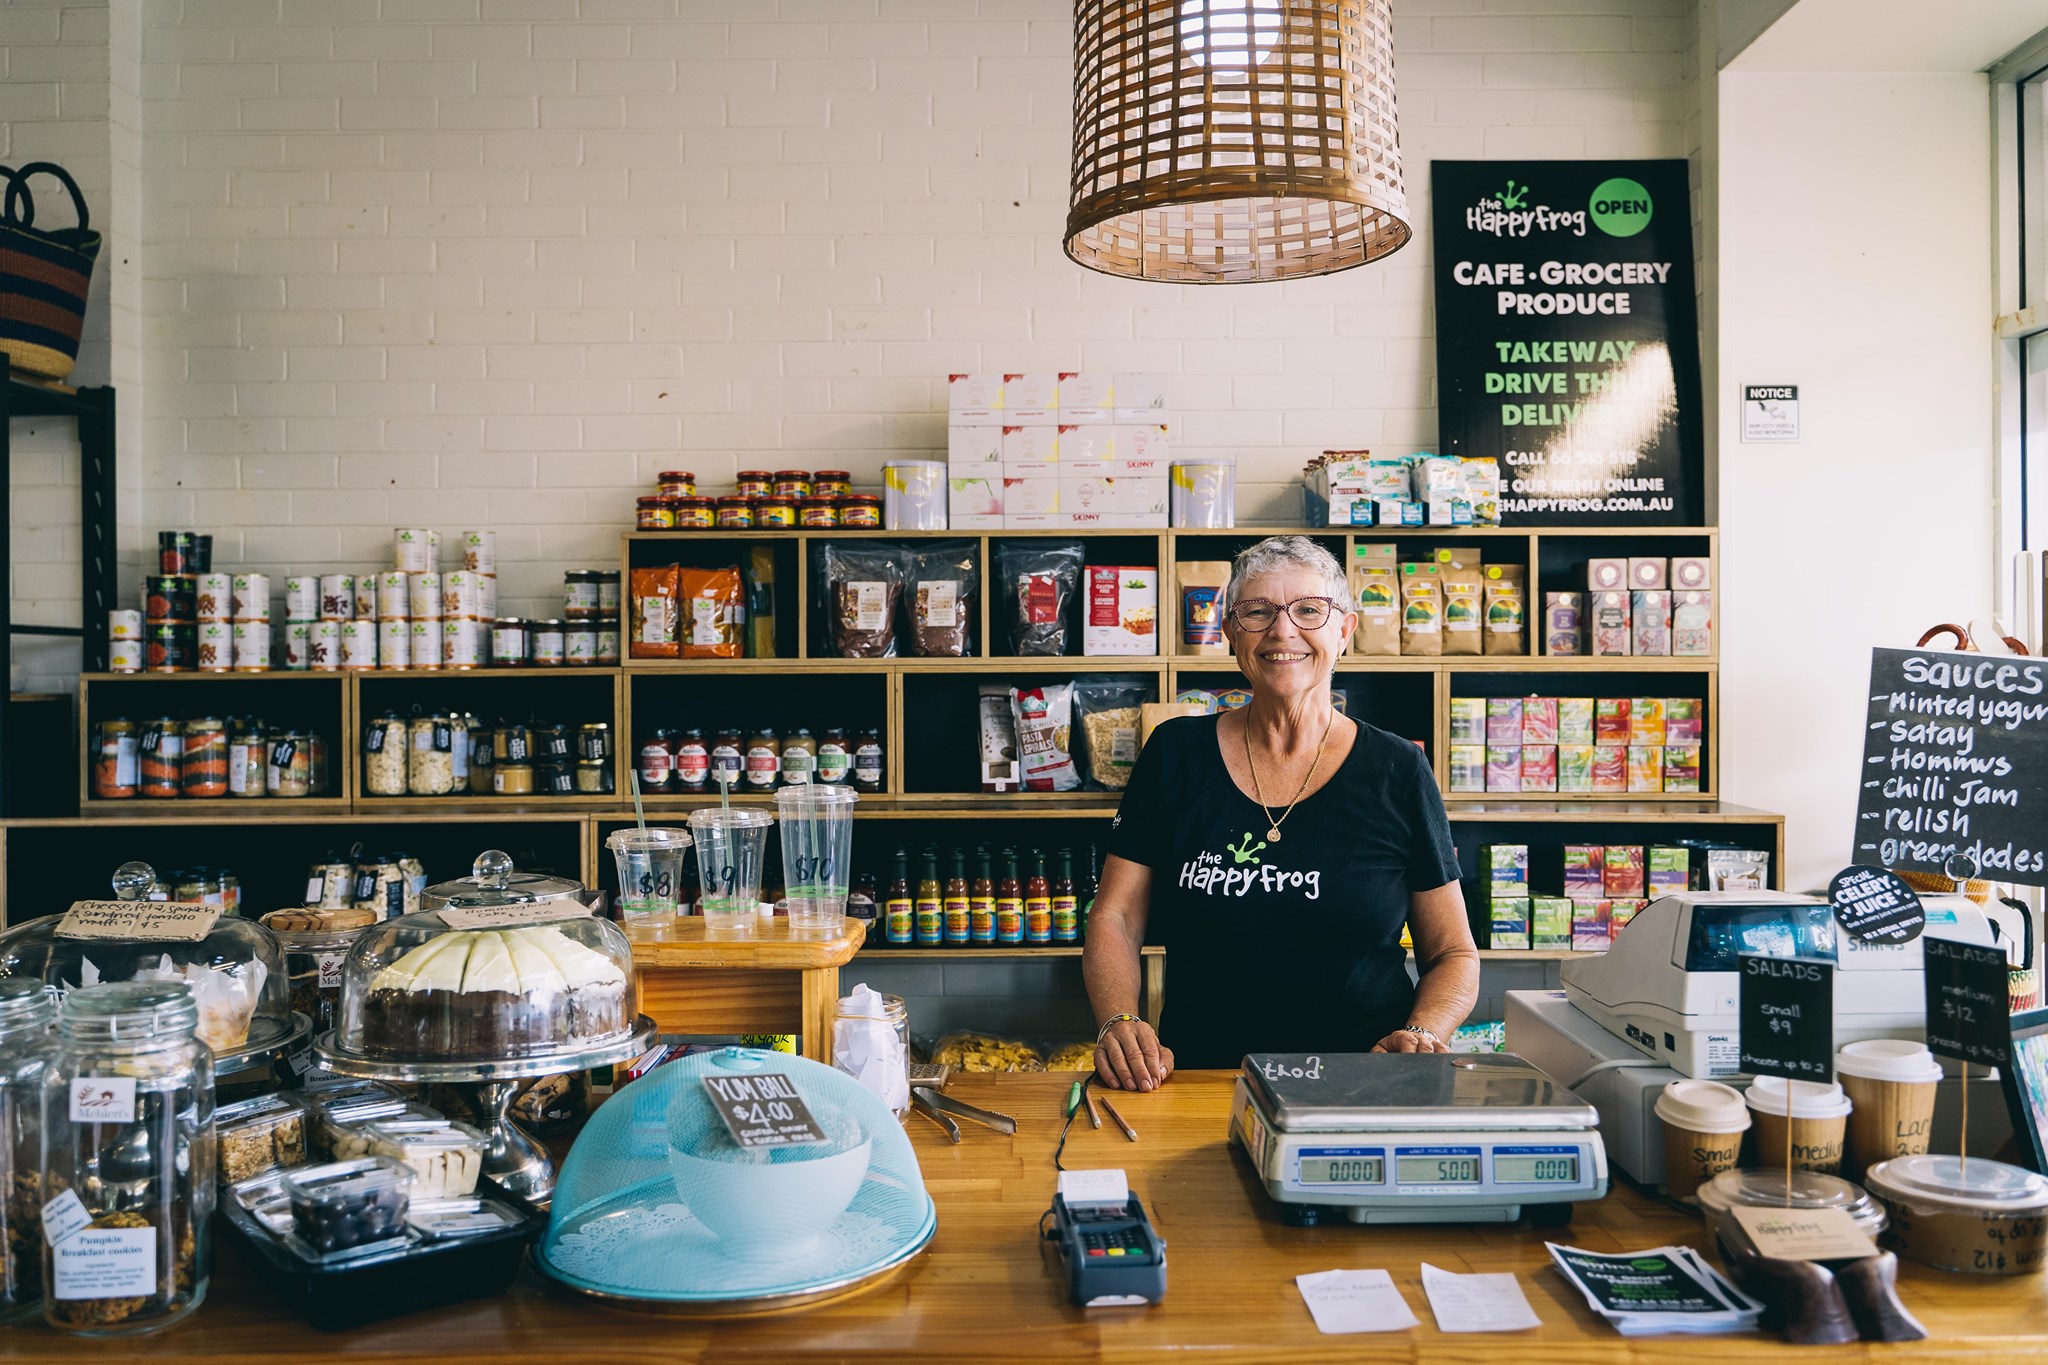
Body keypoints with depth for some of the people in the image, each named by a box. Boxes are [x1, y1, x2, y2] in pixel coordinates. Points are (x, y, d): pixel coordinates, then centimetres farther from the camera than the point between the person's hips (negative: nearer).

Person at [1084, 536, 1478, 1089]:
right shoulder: (1175, 754, 8)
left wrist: (1421, 1034, -8)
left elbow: (1454, 954, 11)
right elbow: (1114, 921, 9)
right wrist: (1119, 1024, -9)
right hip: (1200, 1086, 1)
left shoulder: (1397, 772, 5)